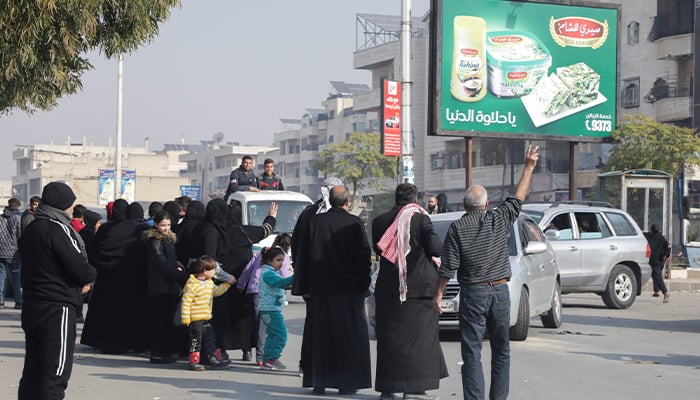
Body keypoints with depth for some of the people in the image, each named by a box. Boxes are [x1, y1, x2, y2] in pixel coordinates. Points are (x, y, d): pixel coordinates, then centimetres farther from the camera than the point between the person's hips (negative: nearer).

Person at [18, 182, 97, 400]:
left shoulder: (31, 229, 13)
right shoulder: (57, 228, -14)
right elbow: (80, 268, -18)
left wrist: (80, 280, 5)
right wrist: (90, 275, 5)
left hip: (32, 306, 9)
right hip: (57, 308, -9)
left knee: (33, 372, 12)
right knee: (55, 374, -7)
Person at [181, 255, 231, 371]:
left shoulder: (210, 283, 10)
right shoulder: (192, 284, -18)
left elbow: (217, 291, 30)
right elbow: (186, 301, -17)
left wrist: (227, 284, 21)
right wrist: (185, 317, -19)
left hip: (206, 318, 8)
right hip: (195, 319, -8)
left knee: (209, 338, 15)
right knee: (196, 339, -4)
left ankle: (213, 358, 23)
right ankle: (194, 361, 2)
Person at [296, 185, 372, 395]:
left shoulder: (315, 222, 1)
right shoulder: (354, 223, -6)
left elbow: (304, 257, 3)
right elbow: (364, 256, -5)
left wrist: (305, 287, 8)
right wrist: (363, 287, 2)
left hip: (319, 290, 2)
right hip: (347, 289, -2)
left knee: (319, 336, 9)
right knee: (349, 336, 5)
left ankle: (319, 382, 10)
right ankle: (347, 383, 4)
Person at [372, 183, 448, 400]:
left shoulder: (380, 221, 5)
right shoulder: (420, 219, -8)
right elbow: (435, 248, -14)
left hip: (388, 289, 4)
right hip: (419, 287, -4)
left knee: (389, 337, 9)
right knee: (418, 336, 2)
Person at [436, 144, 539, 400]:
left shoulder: (457, 228, -5)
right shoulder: (500, 220, 0)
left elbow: (448, 266, -6)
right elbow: (518, 197, 14)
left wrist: (439, 293, 4)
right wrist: (529, 168, 24)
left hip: (472, 293, -3)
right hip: (500, 291, 3)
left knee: (472, 352, -3)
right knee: (501, 350, 12)